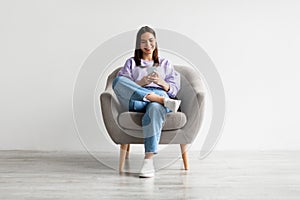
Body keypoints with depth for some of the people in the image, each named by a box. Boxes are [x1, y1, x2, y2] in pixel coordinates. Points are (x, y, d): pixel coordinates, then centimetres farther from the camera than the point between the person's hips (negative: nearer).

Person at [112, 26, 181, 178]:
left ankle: (149, 162, -47)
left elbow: (174, 89, 17)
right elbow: (123, 84, 12)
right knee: (117, 81, -31)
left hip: (160, 95, -1)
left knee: (154, 109, -41)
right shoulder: (131, 63, 28)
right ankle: (163, 100, -37)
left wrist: (161, 82, -4)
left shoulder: (165, 63, 29)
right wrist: (141, 82, -6)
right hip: (136, 101, 1)